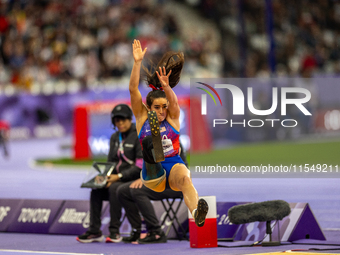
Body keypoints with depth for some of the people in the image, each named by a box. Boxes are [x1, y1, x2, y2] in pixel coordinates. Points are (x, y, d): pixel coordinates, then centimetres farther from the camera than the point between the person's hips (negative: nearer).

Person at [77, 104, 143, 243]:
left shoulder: (139, 136, -8)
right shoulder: (115, 138, 14)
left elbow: (141, 165, -15)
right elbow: (110, 162, 17)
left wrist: (119, 176, -21)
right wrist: (107, 177, -5)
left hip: (134, 180, -7)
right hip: (117, 179, 7)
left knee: (114, 188, -33)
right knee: (96, 190, -19)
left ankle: (115, 231, -28)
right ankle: (94, 231, -19)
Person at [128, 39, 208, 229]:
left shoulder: (172, 118, 11)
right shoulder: (143, 118, 10)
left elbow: (173, 101, -11)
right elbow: (133, 90, 0)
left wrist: (166, 87, -32)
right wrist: (138, 62, -10)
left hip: (174, 165, -2)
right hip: (154, 175, 2)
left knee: (184, 178, -37)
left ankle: (197, 213, -64)